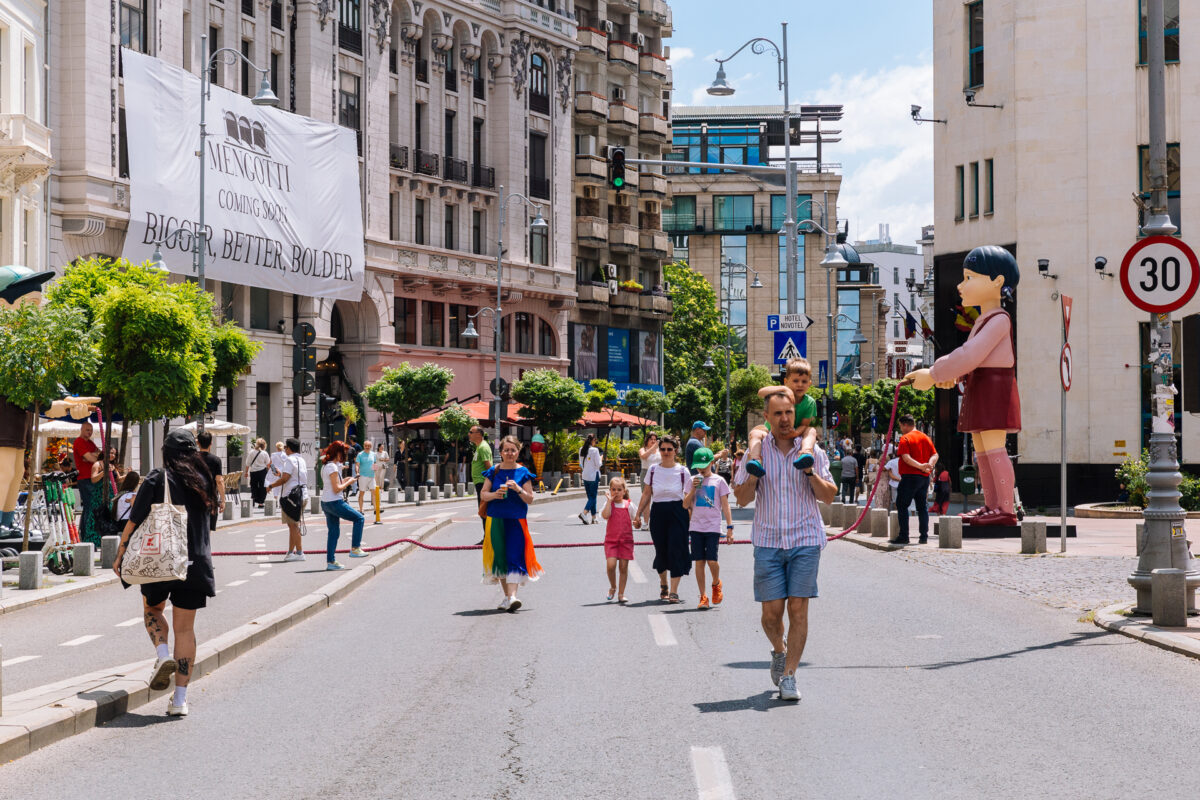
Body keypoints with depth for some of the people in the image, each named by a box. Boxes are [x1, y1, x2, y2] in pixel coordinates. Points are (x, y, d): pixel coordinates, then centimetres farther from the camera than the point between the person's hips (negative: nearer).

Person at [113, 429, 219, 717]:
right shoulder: (203, 481, 6)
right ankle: (180, 698, 3)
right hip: (194, 563, 2)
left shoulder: (156, 480, -5)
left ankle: (163, 654, -4)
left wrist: (119, 555, 3)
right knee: (185, 627, 7)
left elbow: (135, 522, -6)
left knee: (153, 609, 24)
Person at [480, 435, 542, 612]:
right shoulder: (493, 472, 7)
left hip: (516, 521, -2)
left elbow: (530, 499, 1)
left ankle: (512, 597, -21)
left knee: (514, 557, -12)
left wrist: (518, 489, -16)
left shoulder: (523, 473, 3)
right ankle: (507, 596, 16)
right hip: (496, 520, 2)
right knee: (500, 557, 5)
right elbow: (483, 494, 7)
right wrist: (494, 495, -13)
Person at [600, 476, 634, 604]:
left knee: (623, 567, 1)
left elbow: (634, 520, 10)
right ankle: (613, 587, 12)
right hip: (611, 539, -1)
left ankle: (621, 594, 11)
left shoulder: (628, 504, 4)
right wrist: (609, 501, -15)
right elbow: (605, 515, -19)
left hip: (626, 539, 1)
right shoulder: (609, 504, 1)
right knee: (611, 565, -14)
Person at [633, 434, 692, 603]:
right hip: (658, 513, 2)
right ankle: (663, 584, 32)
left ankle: (673, 591, -6)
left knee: (676, 550, -9)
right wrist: (638, 514, 7)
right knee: (661, 551, 7)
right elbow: (646, 494, 11)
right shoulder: (653, 470, 6)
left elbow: (689, 497, 2)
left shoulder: (683, 471, 1)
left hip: (678, 513, -2)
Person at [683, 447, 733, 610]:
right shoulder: (693, 480, 11)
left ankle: (716, 584, 20)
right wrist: (693, 489, -6)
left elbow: (725, 506, 3)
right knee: (699, 561, 0)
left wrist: (729, 527, -3)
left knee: (711, 560, -11)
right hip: (696, 527, 3)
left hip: (713, 527, -3)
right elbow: (685, 505, 7)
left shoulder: (719, 481, 3)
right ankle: (703, 597, 6)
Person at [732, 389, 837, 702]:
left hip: (805, 540, 0)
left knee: (798, 608, -7)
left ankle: (789, 676, -1)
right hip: (768, 541, 1)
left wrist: (810, 471, -13)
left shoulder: (812, 451, 5)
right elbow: (742, 498, 6)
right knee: (771, 611, -1)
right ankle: (779, 651, 30)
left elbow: (829, 496, 3)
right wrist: (753, 474, -12)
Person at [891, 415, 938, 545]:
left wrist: (920, 466, -25)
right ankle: (924, 536, 8)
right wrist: (929, 465, -9)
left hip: (910, 476, -7)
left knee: (902, 505, 0)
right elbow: (935, 455, 7)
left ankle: (903, 536, -6)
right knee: (922, 507, 11)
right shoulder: (925, 437, 14)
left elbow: (906, 457, -20)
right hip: (924, 477, 7)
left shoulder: (905, 438, -7)